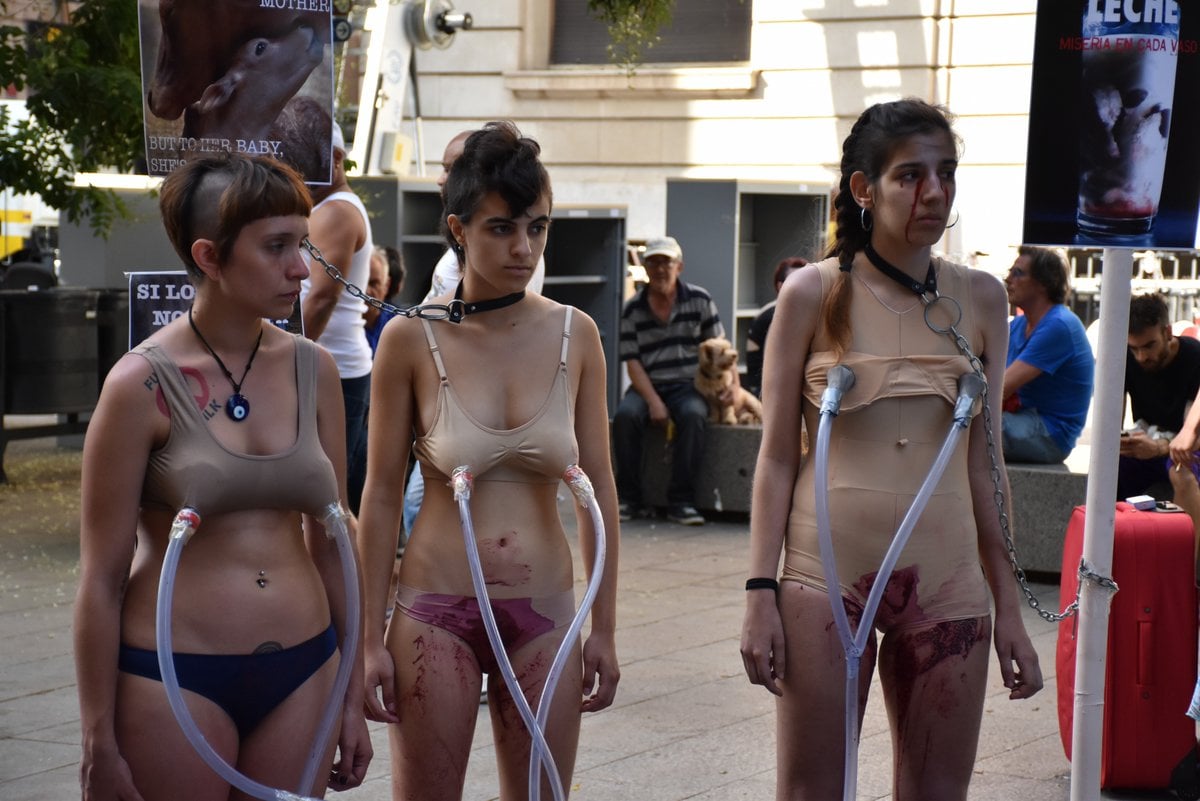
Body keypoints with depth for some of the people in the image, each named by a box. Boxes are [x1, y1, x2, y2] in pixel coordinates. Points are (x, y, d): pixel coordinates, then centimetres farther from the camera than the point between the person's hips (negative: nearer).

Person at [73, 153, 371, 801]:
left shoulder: (314, 371, 2)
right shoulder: (144, 383, -11)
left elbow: (331, 541, 10)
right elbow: (102, 580, -8)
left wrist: (353, 697, 11)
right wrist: (99, 747, -7)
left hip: (301, 674, 4)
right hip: (176, 680, -4)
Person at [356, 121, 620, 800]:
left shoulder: (575, 335, 1)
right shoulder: (413, 339, -6)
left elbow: (598, 490, 5)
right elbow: (383, 496, -2)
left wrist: (605, 629, 4)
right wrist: (371, 640, -3)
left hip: (543, 616, 2)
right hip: (436, 613, -2)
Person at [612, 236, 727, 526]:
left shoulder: (699, 299, 5)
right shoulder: (633, 309, 4)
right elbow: (633, 361, -1)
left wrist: (733, 380, -11)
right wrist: (653, 402, -15)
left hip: (688, 385, -1)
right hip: (647, 385, 1)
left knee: (692, 415, -35)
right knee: (625, 414, -31)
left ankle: (680, 501, -30)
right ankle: (630, 499, -20)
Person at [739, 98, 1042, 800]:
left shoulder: (980, 299, 7)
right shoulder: (815, 295, -1)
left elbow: (984, 461, 11)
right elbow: (777, 457, 1)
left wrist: (1009, 606, 9)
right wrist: (760, 592, -6)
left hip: (947, 582, 3)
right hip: (827, 577, -3)